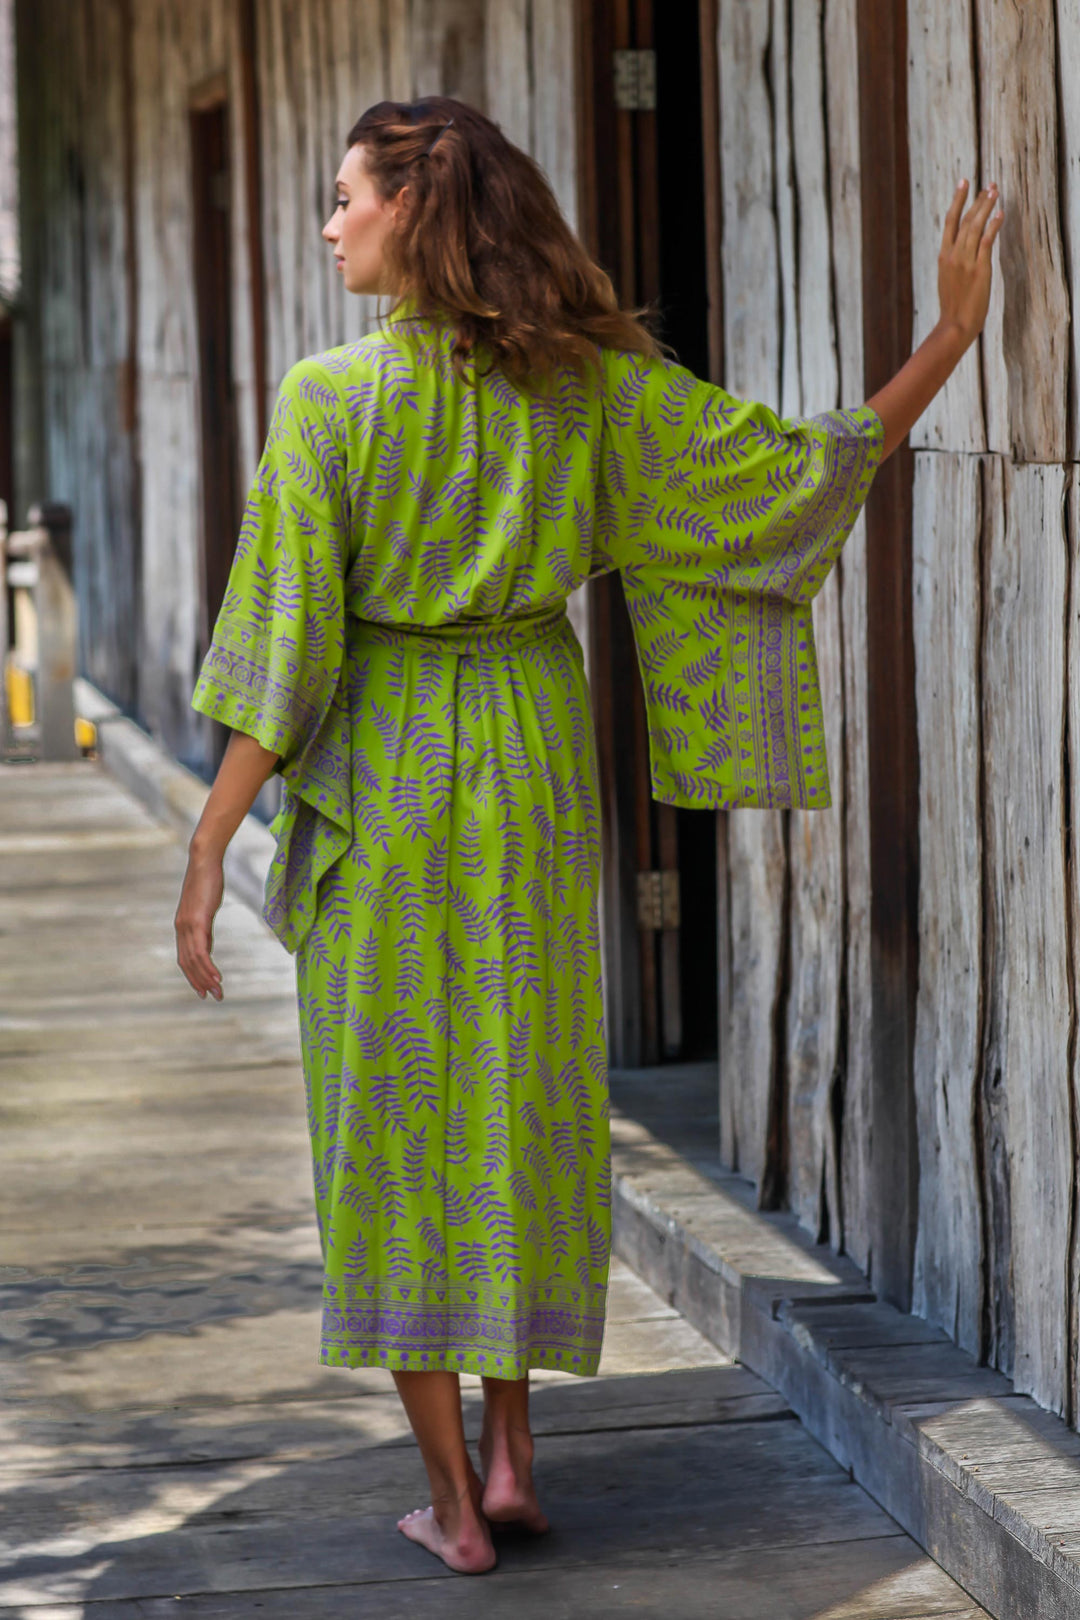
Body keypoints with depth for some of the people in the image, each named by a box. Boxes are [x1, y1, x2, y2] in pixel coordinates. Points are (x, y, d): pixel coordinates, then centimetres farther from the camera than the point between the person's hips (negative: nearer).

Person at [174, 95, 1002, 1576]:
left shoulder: (330, 397, -14)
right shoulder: (589, 382, -4)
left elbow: (287, 645, -15)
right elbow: (799, 468, -2)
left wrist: (213, 842, -9)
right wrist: (952, 335, 6)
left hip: (374, 763, -3)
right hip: (536, 749, 4)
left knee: (395, 1116, 6)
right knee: (524, 1095, 18)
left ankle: (451, 1502, 9)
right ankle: (509, 1455, 19)